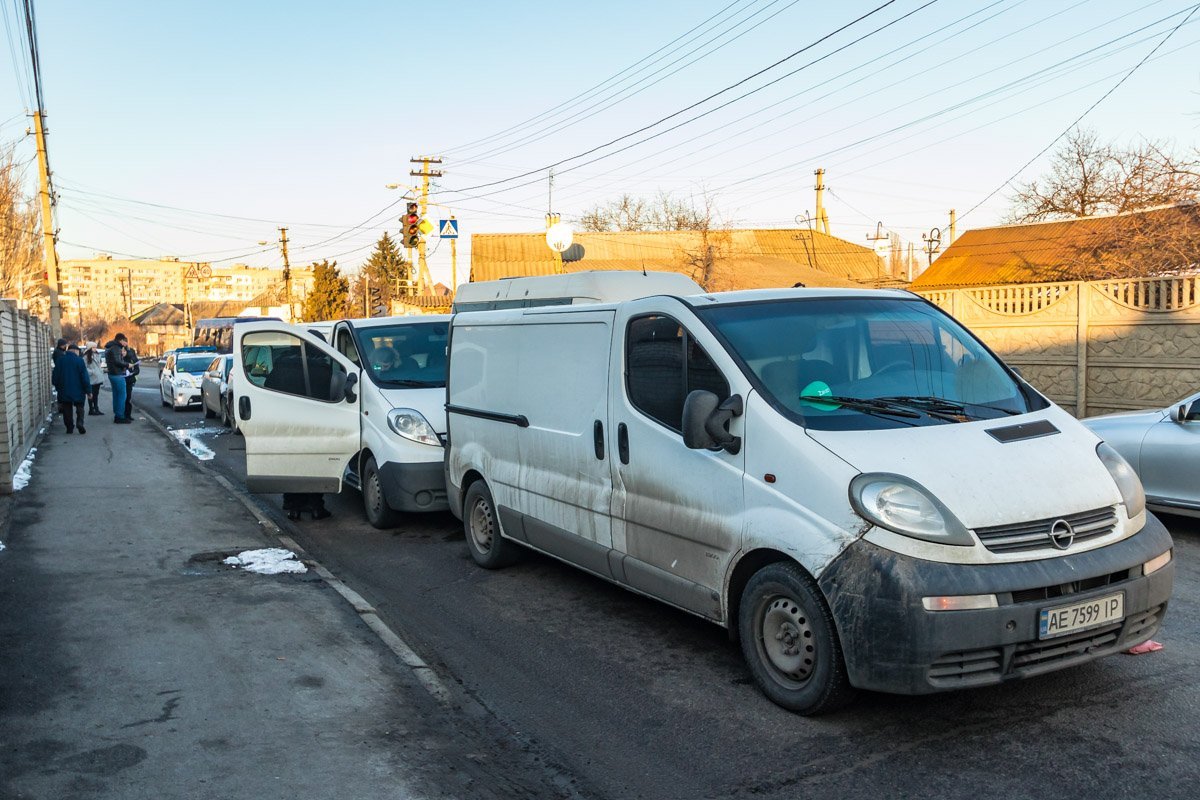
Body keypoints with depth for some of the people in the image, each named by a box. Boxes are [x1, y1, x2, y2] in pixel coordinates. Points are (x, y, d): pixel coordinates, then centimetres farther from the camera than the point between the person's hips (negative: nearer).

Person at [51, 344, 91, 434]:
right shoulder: (79, 360, -10)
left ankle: (69, 427, 9)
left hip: (64, 391, 3)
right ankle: (80, 423, -13)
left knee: (67, 410, 11)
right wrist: (88, 390, -4)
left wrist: (58, 387, 21)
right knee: (79, 407, 8)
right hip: (78, 391, -3)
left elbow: (55, 376, 8)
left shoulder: (60, 359, 1)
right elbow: (85, 377, -10)